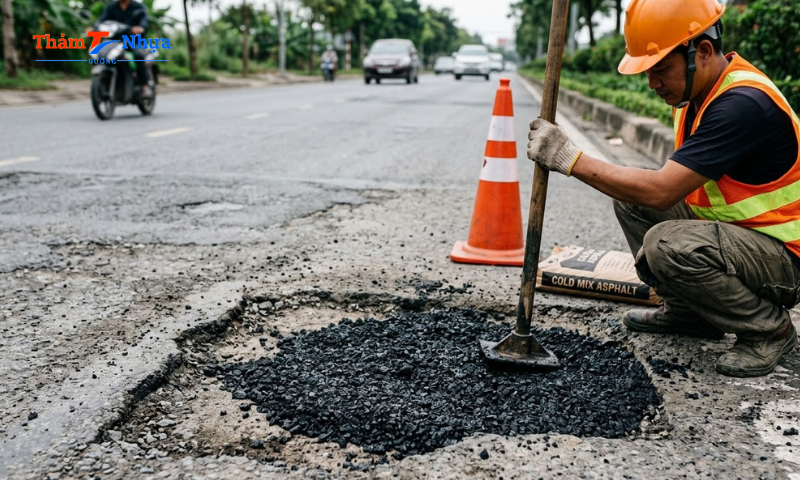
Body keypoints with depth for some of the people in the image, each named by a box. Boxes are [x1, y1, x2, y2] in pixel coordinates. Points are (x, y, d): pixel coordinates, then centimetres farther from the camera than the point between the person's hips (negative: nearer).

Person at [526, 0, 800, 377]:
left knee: (669, 245, -32)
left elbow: (661, 191, -32)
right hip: (728, 228, 9)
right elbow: (678, 183, 12)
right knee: (631, 200, 3)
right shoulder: (698, 88, 1)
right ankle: (689, 312, 13)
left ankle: (769, 329, -6)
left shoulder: (744, 103, -27)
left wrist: (569, 158, -29)